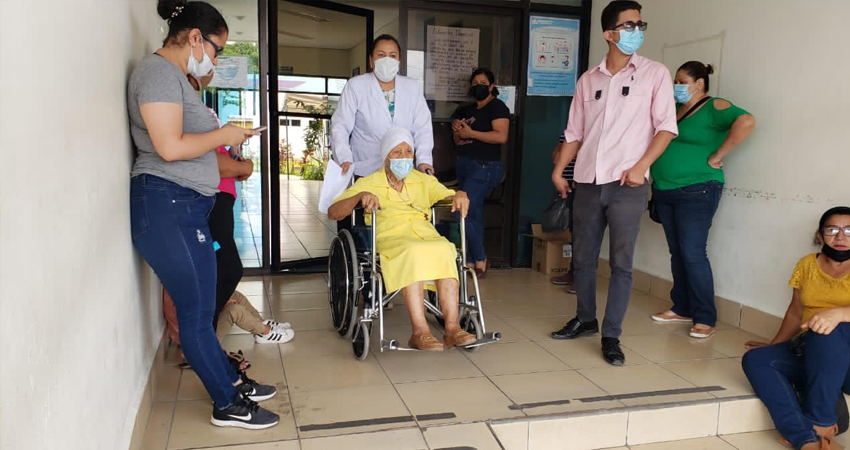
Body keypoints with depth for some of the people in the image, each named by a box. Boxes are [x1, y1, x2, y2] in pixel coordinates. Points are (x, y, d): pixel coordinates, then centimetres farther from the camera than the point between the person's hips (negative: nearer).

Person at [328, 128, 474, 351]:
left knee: (445, 249, -33)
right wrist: (359, 197, -14)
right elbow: (333, 213, 6)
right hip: (390, 239, -3)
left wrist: (459, 195, -6)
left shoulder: (424, 181, 27)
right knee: (412, 252, -38)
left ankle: (452, 328, -38)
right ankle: (420, 331, -42)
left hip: (427, 237, 3)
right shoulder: (368, 184, 17)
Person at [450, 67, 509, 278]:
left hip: (484, 167, -9)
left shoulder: (497, 107, -5)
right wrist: (457, 131, 1)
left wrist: (471, 133, -16)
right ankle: (472, 261, 15)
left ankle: (479, 259, 0)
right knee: (474, 215, 10)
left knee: (465, 212, -14)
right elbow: (458, 141, 24)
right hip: (465, 166, 9)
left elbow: (501, 136, -19)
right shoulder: (468, 110, 19)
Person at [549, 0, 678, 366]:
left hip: (627, 185, -3)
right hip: (588, 183, 4)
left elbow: (666, 127, -2)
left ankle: (611, 336, 7)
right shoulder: (588, 80, 11)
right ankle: (585, 319, 31)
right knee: (583, 257, 12)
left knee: (621, 263, -3)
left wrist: (641, 166, -13)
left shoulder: (655, 74, 2)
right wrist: (559, 169, 6)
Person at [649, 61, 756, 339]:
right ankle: (682, 309, 21)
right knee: (677, 253, 11)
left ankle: (706, 318, 1)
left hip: (696, 192, -7)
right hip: (664, 191, 7)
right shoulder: (674, 109, 15)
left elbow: (746, 122, -24)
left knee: (692, 253, -8)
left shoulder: (714, 108, -7)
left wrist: (716, 156, -19)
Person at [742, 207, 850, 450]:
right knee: (755, 359, -21)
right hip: (809, 356, 5)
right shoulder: (807, 265, 10)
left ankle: (821, 423, -28)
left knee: (827, 329, -36)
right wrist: (775, 346, 21)